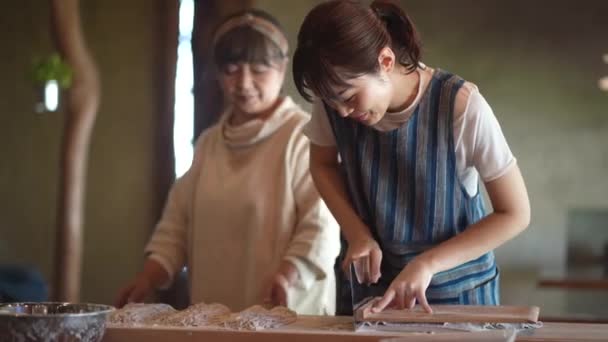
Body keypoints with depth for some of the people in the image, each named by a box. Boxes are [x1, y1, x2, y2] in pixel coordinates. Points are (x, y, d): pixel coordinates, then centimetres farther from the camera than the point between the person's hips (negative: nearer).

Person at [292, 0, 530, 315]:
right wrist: (357, 233, -12)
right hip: (368, 281, 3)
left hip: (455, 289, -3)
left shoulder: (461, 106, -27)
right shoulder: (335, 94, -16)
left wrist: (427, 263, -26)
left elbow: (515, 214, -18)